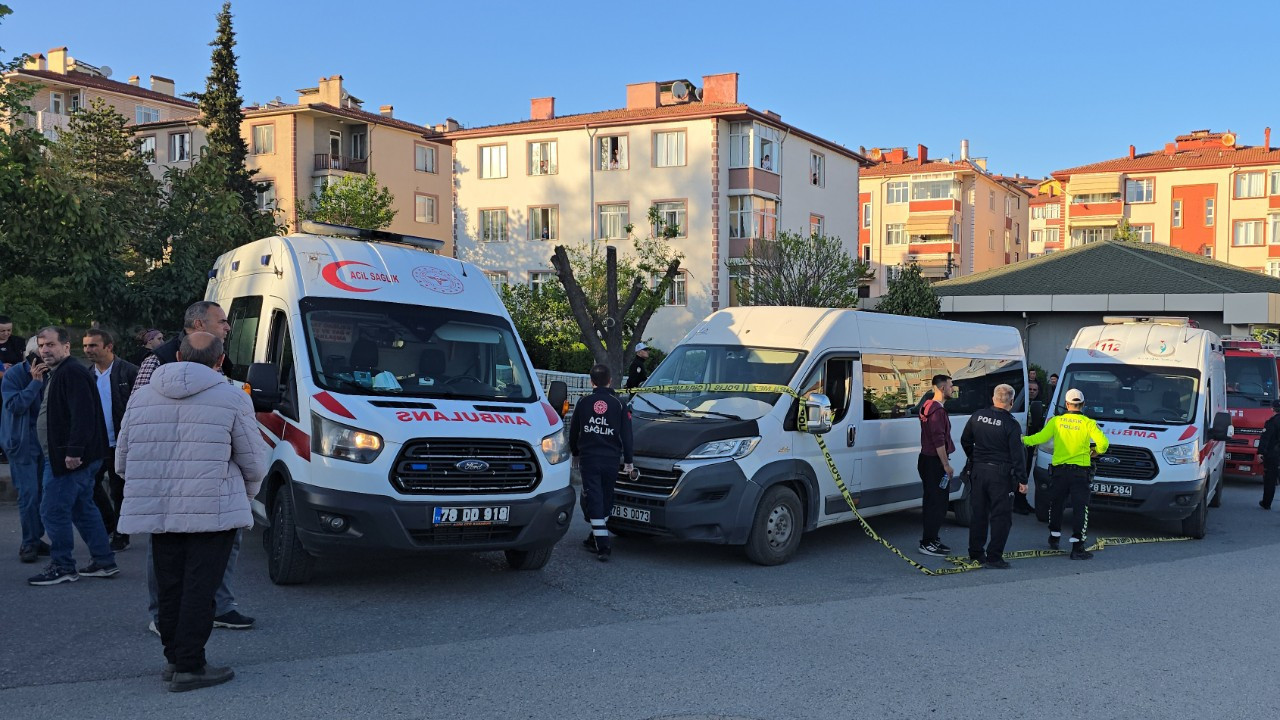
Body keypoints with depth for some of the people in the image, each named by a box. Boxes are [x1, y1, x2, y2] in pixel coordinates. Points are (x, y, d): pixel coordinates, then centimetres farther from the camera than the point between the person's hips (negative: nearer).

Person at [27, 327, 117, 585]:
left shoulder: (72, 373, -15)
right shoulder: (56, 375, 19)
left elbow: (83, 415, -25)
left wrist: (73, 451, -29)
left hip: (70, 458, -11)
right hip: (65, 455, 11)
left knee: (53, 510, -6)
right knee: (83, 509, 13)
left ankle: (62, 566, 4)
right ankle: (104, 562, 18)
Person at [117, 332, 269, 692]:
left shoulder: (142, 397, 11)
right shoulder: (232, 399, -3)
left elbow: (122, 462, 15)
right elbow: (254, 462, 1)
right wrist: (247, 493, 21)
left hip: (155, 512, 5)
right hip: (212, 513, -5)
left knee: (170, 588, 15)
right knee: (199, 590, -1)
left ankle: (174, 658, 25)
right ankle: (189, 667, 1)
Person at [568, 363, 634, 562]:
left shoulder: (583, 403, 4)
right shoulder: (618, 404, 1)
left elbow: (573, 432, 12)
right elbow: (626, 435, 1)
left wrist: (574, 454, 27)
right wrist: (628, 461, 8)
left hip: (588, 458, -1)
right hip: (611, 460, 1)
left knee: (593, 501, -3)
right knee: (605, 501, 14)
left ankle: (602, 546, -11)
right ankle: (596, 539, 25)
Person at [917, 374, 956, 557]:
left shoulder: (928, 406, 14)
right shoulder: (937, 410, -19)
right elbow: (939, 441, -23)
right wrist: (946, 465, -19)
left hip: (927, 460, 11)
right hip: (934, 462, -11)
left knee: (932, 502, 16)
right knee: (937, 504, -6)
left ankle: (930, 538, 24)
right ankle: (928, 543, -3)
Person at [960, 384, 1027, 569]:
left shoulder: (977, 416, 3)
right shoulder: (1010, 423, -13)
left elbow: (965, 441, 15)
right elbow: (1017, 454, -13)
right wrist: (1022, 479, -8)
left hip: (978, 470, 6)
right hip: (1000, 473, -5)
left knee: (978, 512, 15)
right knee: (1001, 516, 2)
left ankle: (975, 553, 23)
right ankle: (993, 557, 1)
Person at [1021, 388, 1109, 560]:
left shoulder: (1056, 421, 0)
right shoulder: (1088, 423, -5)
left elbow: (1040, 437, -6)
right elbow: (1103, 443, -13)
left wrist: (1024, 440, 11)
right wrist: (1096, 452, 8)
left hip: (1059, 470, 2)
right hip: (1080, 472, -2)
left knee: (1055, 505, 20)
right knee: (1080, 509, 0)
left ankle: (1054, 538, 32)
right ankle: (1077, 547, -6)